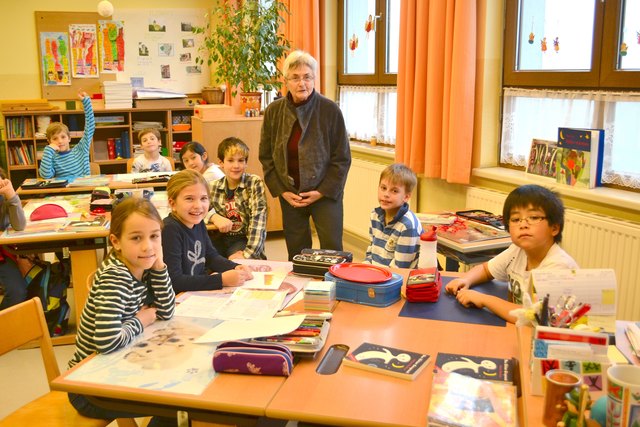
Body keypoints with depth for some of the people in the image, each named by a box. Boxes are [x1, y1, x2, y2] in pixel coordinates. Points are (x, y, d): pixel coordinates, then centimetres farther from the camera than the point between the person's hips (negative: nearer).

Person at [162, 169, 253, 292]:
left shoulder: (197, 222, 0)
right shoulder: (170, 230, -21)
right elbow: (174, 281, -26)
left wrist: (236, 268, -5)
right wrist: (222, 279, -25)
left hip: (201, 292, 7)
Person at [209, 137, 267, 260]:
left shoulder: (255, 183, -6)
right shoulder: (214, 186, 6)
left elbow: (258, 218, -15)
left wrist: (248, 253, -25)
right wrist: (214, 217, -19)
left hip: (244, 239, -4)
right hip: (220, 238, 4)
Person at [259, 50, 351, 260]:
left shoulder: (330, 110, -8)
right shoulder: (274, 111, 0)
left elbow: (342, 158, -4)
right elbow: (266, 156, 6)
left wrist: (322, 191, -10)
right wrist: (281, 191, -3)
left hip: (326, 193, -2)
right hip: (289, 195, 3)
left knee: (332, 250, -3)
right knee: (296, 255, 9)